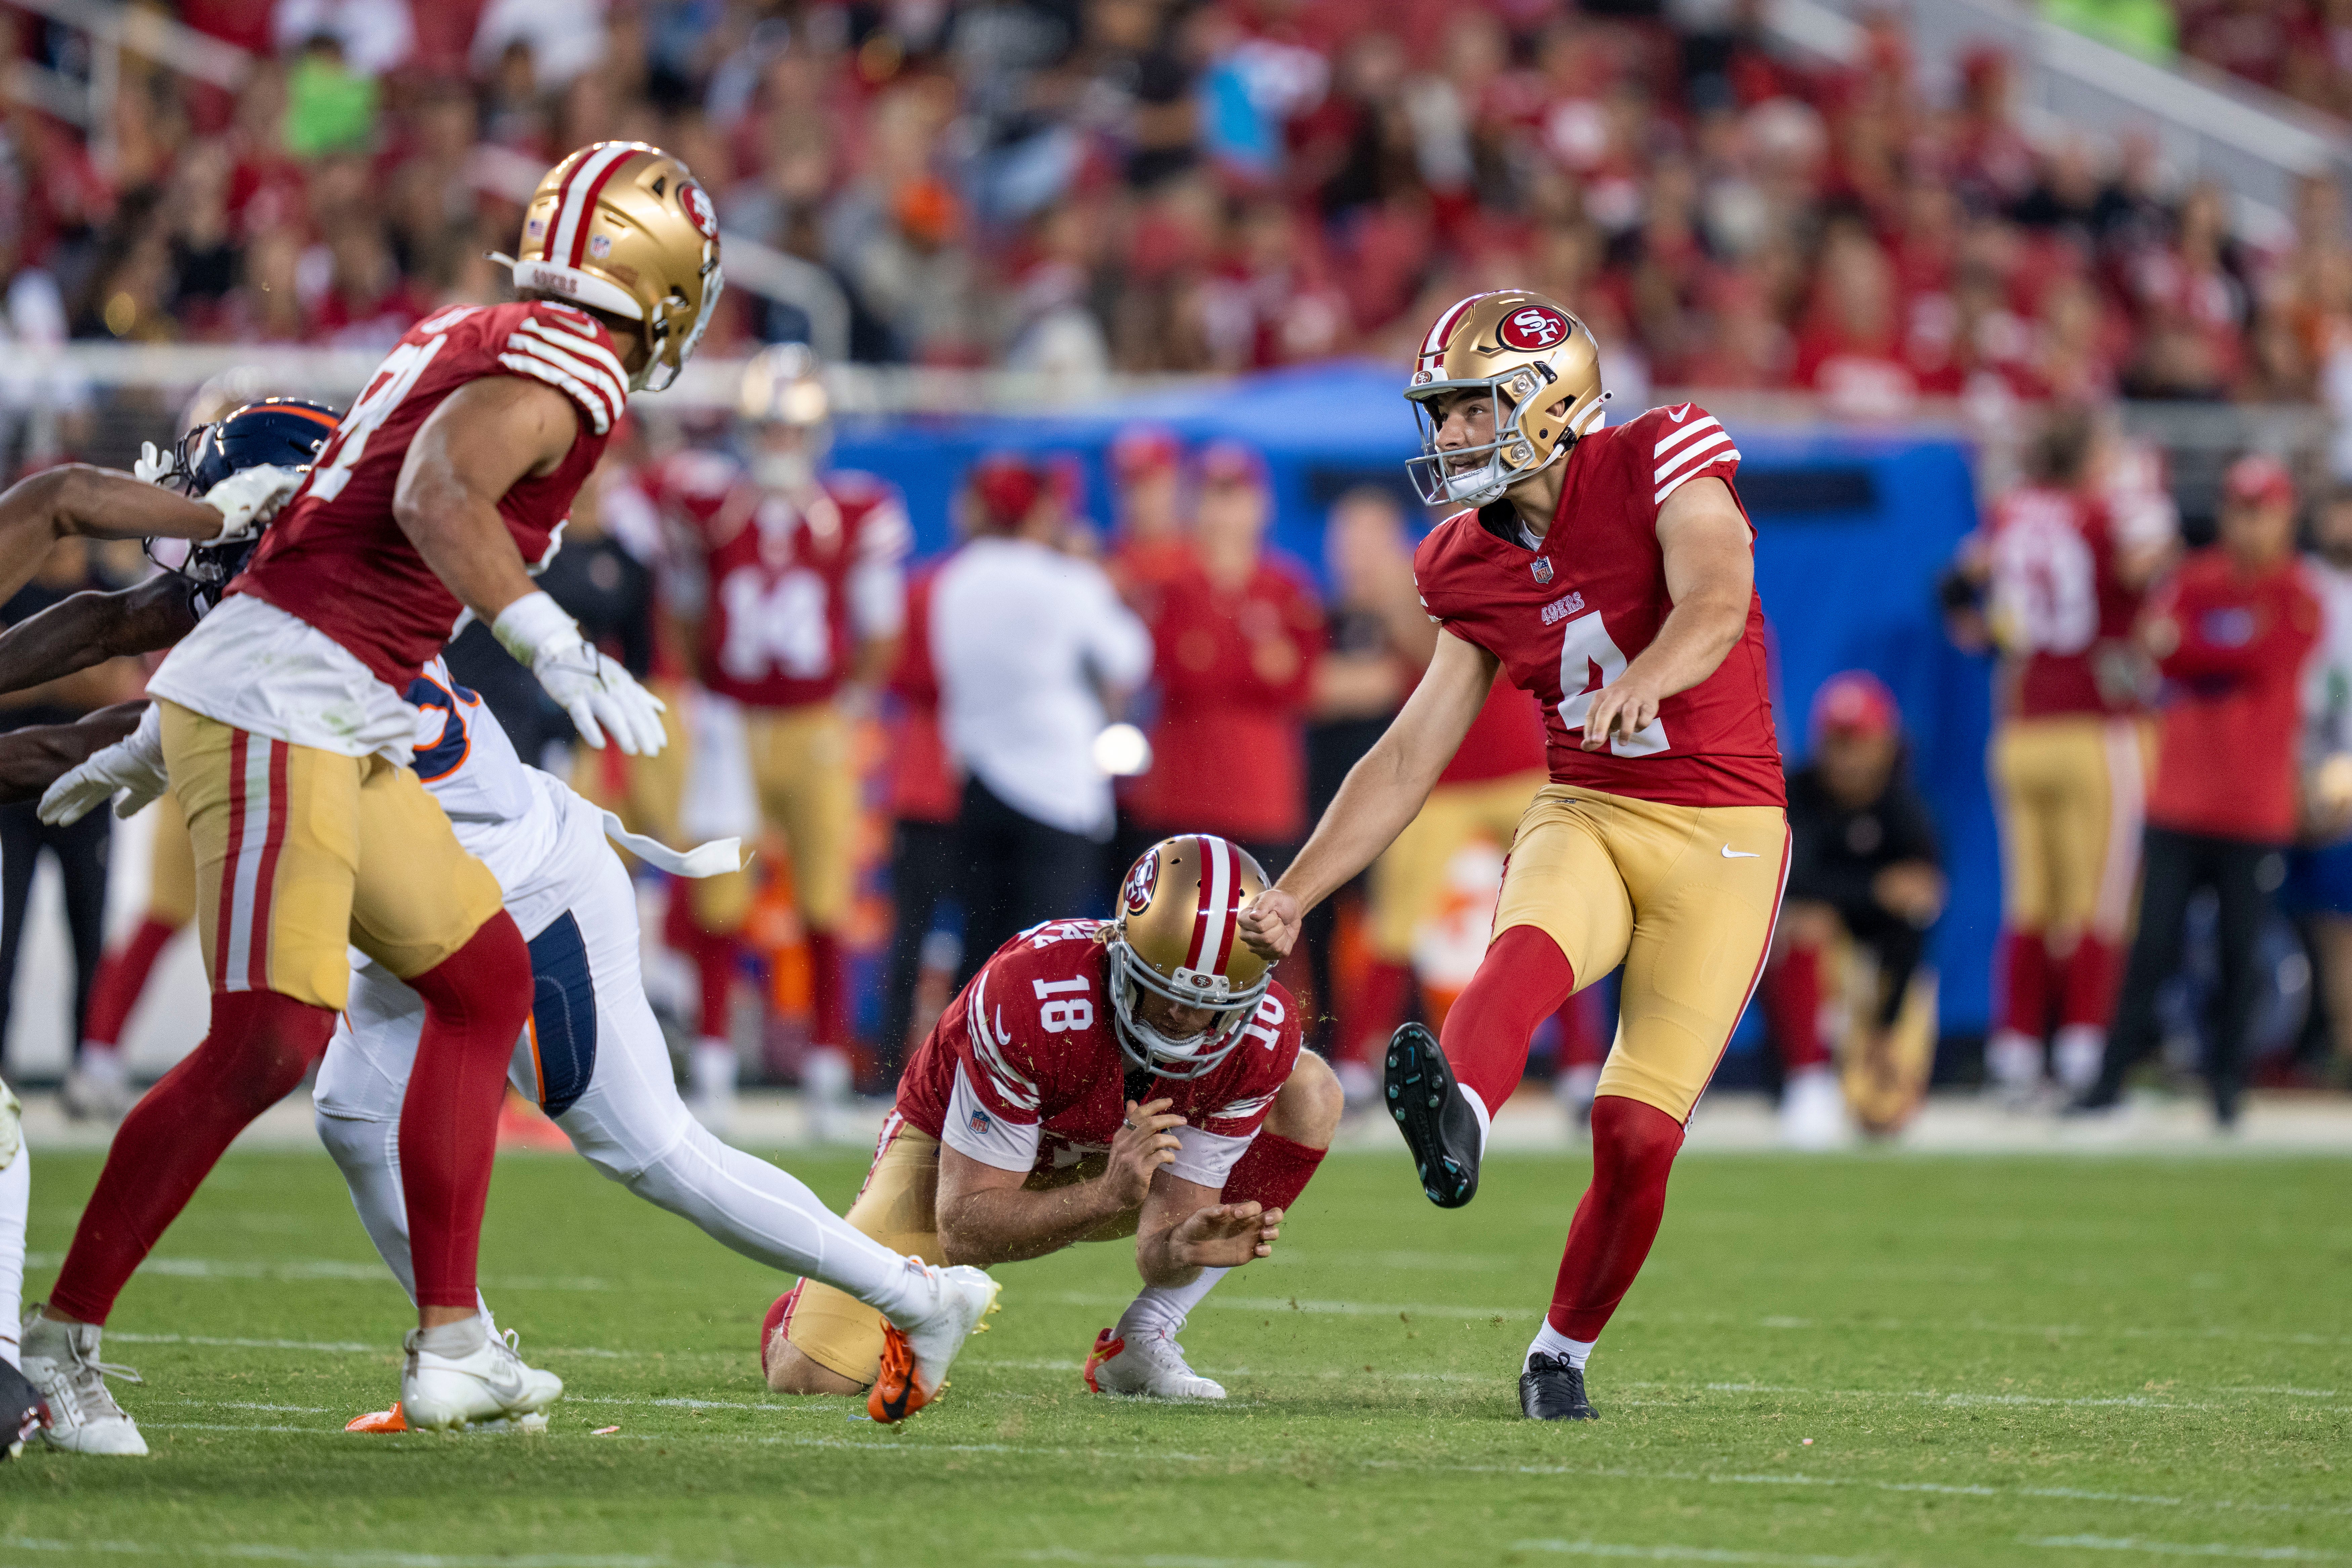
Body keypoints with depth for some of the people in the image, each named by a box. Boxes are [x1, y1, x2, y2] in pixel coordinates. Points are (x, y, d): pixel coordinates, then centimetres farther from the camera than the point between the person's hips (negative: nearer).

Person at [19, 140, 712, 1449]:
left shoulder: (472, 341, 19)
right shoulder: (570, 365, -8)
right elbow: (437, 497, -24)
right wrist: (553, 646, -30)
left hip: (334, 727, 10)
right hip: (279, 709, -10)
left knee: (484, 976, 15)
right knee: (272, 1041, -14)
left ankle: (453, 1345, 15)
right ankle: (61, 1341, -8)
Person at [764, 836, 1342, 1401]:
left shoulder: (1261, 1035, -28)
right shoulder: (1031, 998, -39)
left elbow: (1167, 1227, -23)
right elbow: (963, 1229, -35)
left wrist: (1183, 1248, -48)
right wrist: (1109, 1196, -50)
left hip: (1115, 1159, 4)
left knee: (1309, 1094, -16)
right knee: (812, 1377, -21)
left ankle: (1139, 1343, -9)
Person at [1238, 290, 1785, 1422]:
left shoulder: (1660, 464, -9)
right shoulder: (1475, 567, 7)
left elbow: (1717, 602, -28)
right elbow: (1409, 758, 9)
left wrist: (1648, 678, -50)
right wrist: (1291, 898, 3)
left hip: (1721, 834, -3)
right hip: (1584, 816, 3)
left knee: (1639, 1132, -10)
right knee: (1530, 949, -34)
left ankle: (1562, 1351, 12)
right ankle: (1458, 1122, -65)